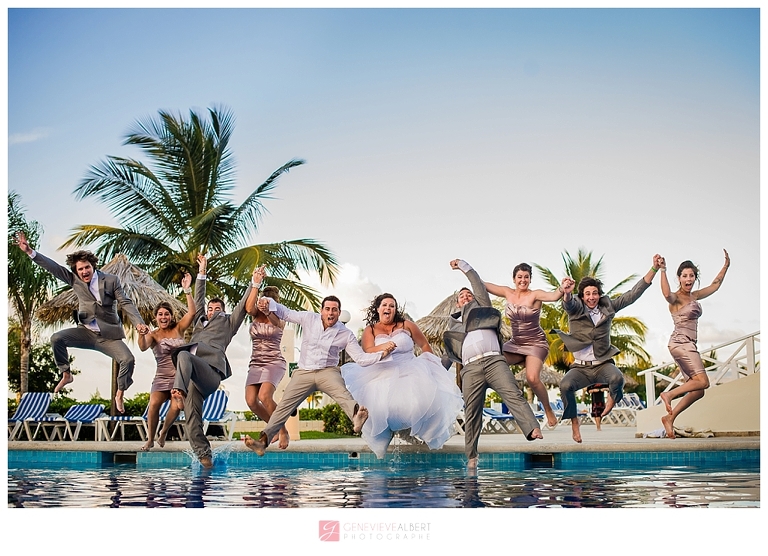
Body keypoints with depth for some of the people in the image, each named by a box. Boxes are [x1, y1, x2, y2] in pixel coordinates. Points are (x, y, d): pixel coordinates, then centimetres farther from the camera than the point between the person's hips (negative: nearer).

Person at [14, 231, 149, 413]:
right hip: (85, 332, 2)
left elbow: (126, 303, -9)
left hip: (108, 335, -2)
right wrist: (30, 252, -15)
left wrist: (139, 323, -23)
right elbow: (53, 267, -5)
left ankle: (119, 394, 3)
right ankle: (66, 375, 2)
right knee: (56, 338, -19)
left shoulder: (111, 280, -6)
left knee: (128, 359, -21)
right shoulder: (74, 280, 1)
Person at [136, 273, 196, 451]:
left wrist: (187, 290, -15)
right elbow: (143, 347, -21)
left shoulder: (178, 329, 6)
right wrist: (141, 335, -41)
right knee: (153, 405, -22)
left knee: (175, 407, -19)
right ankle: (150, 440, -5)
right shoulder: (153, 335, 0)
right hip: (162, 377, -1)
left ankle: (163, 433, 8)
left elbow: (192, 312, -8)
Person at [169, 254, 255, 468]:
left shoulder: (228, 322, 27)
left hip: (210, 371, -4)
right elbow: (198, 299, 39)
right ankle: (204, 455, -12)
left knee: (184, 355, -33)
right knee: (192, 418, -10)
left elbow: (243, 306, 23)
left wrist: (254, 284, 17)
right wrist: (202, 273, 40)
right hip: (193, 374, 4)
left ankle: (179, 392, -55)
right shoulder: (200, 321, 37)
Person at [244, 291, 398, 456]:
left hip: (328, 372, -2)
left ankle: (357, 418, -63)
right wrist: (269, 304, -9)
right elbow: (285, 313, 10)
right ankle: (263, 441, -11)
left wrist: (382, 353, -18)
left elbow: (361, 358, -3)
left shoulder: (346, 334, 0)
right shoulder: (309, 319, 3)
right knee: (284, 405, -8)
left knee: (342, 393, -33)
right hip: (304, 372, 2)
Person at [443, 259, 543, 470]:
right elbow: (450, 354, 35)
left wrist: (464, 266, 23)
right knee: (472, 412, -4)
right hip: (470, 367, 2)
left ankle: (533, 430, -36)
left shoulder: (481, 308, 27)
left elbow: (480, 286, 18)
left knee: (513, 395, -21)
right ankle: (471, 457, -1)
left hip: (493, 360, -2)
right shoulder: (453, 323, 31)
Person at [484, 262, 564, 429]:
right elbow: (483, 285, 5)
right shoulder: (508, 293, 2)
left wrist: (562, 289, -53)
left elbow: (554, 296, -31)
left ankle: (549, 411, 0)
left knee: (532, 378, -26)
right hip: (515, 343, 5)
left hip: (536, 343, -5)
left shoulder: (535, 295, -12)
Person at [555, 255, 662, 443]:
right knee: (565, 385, -31)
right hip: (581, 366, -1)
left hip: (603, 364, 1)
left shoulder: (608, 306, 6)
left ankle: (613, 398, 5)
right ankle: (574, 422, -5)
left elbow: (633, 294, 6)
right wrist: (566, 293, -51)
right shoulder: (575, 308, -1)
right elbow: (569, 303, -25)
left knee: (617, 378, -33)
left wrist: (654, 269, 0)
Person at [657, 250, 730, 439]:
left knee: (698, 391, 3)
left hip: (689, 346, 9)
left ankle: (670, 418, 5)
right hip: (680, 343, -9)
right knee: (702, 381, -22)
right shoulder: (676, 298, -8)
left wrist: (726, 265, 31)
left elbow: (715, 285, 31)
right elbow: (667, 294, -34)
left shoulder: (694, 296, 17)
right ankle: (669, 394, -12)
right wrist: (662, 271, -44)